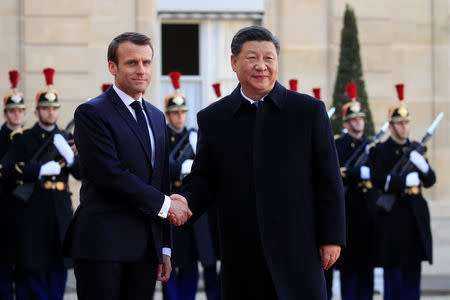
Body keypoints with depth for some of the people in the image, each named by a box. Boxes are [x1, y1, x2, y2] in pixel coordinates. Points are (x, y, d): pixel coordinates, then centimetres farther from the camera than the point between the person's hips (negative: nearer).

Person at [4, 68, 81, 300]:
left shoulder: (66, 139, 14)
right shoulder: (23, 139, 4)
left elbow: (81, 173, 5)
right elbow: (13, 172, -7)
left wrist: (69, 154, -12)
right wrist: (42, 170, -16)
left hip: (60, 209, 4)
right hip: (32, 209, -3)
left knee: (58, 266, 5)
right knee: (31, 267, -3)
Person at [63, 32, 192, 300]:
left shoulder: (157, 117, 18)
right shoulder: (91, 113, -5)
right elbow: (110, 175, -16)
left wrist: (165, 248, 15)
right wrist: (165, 204, -10)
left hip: (146, 247, 6)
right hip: (102, 245, -6)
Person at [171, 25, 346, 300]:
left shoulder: (309, 110, 2)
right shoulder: (213, 119, 8)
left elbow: (329, 181, 2)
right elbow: (204, 177, 11)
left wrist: (332, 237, -2)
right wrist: (186, 202, -11)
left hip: (297, 248, -2)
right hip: (240, 254, 2)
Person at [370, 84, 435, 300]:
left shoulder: (416, 150, 15)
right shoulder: (380, 151, 0)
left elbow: (430, 181, 9)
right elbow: (378, 180, -14)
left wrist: (422, 165, -9)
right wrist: (407, 181, -17)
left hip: (416, 216, 5)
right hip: (393, 217, -5)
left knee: (413, 270, 5)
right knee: (393, 270, -1)